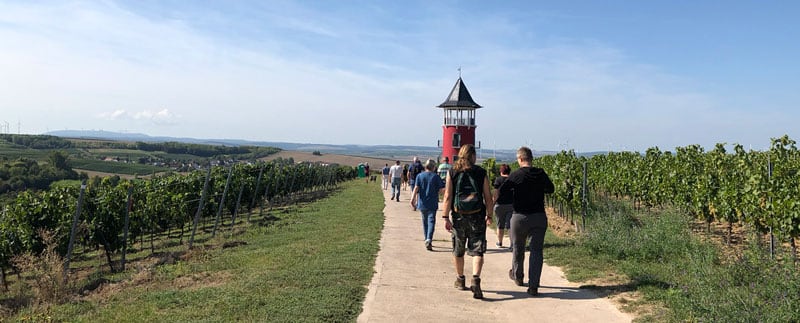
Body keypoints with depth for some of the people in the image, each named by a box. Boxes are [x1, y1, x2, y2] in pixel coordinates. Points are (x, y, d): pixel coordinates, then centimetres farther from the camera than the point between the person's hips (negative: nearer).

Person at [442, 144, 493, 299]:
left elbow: (448, 196, -6)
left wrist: (446, 217, -4)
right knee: (477, 250, 2)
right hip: (477, 217, -1)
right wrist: (489, 215, 11)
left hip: (458, 216, 1)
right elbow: (488, 197, -1)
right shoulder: (481, 173, -1)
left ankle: (460, 280, 31)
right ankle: (475, 279, -17)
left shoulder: (452, 173, -2)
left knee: (458, 250, 16)